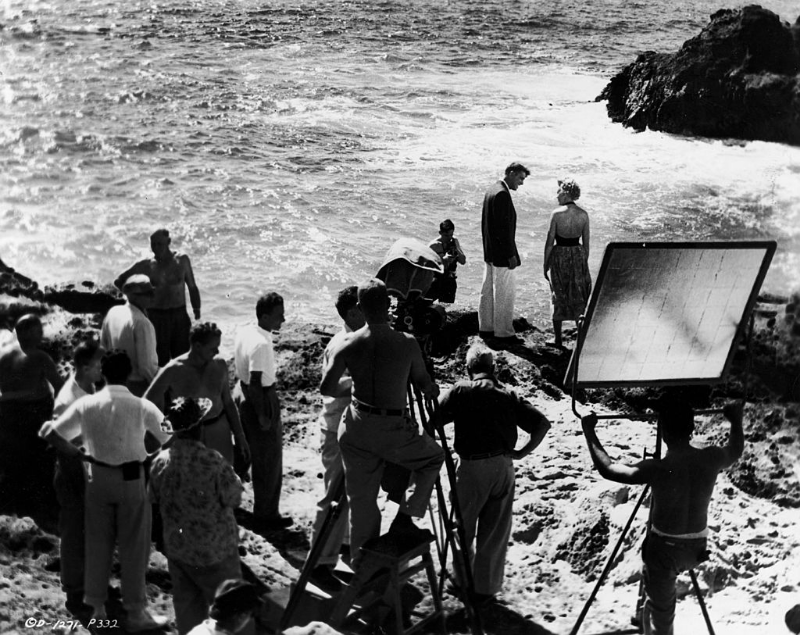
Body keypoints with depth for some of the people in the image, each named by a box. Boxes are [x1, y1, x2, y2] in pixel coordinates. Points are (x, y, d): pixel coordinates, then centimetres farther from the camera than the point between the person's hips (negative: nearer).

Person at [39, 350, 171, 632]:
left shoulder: (86, 404, -5)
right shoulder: (142, 407, -12)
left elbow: (48, 433, -5)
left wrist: (79, 454, 5)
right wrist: (149, 457, 9)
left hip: (98, 478, 3)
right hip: (131, 479, -3)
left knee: (98, 543, 14)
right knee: (134, 546, 7)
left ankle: (97, 608, 23)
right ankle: (135, 612, 13)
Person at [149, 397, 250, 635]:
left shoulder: (161, 461, -10)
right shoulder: (213, 461, -24)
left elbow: (153, 498, 4)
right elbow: (233, 499, -14)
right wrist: (234, 478, 2)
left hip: (177, 547, 4)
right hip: (215, 550, -4)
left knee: (186, 604, 17)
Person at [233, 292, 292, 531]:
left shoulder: (243, 332, -1)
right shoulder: (261, 344, -28)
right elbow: (255, 383, -27)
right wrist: (263, 415, -19)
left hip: (241, 393, 9)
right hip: (261, 399, -9)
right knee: (268, 462, 7)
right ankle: (266, 515, 20)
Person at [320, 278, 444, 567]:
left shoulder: (347, 344, -5)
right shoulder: (407, 343, -10)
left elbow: (326, 388, -5)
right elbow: (424, 384, 2)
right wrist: (433, 390, 24)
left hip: (356, 429, 3)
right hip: (394, 429, -3)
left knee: (361, 498, 16)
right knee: (433, 458, 25)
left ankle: (361, 565, 24)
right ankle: (405, 516, 16)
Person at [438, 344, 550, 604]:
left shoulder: (460, 392, -2)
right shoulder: (508, 396, 6)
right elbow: (542, 423, 1)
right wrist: (523, 451, 5)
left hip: (471, 467, -3)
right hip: (502, 466, 3)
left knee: (463, 528, 15)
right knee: (495, 531, 12)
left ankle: (463, 581, 22)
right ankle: (486, 587, 18)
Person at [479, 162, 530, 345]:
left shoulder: (490, 191, 11)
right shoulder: (502, 194, -20)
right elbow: (504, 227, -23)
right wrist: (511, 254, -20)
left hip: (490, 253, 10)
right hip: (502, 254, -10)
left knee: (488, 291, 15)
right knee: (504, 294, -2)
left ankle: (486, 328, 23)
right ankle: (503, 333, 5)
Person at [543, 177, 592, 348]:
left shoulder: (556, 214, -14)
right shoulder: (583, 214, -3)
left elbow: (549, 242, -11)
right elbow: (586, 243, 2)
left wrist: (546, 265, -2)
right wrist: (584, 263, 14)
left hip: (560, 256, -3)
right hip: (578, 256, 3)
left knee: (558, 297, 9)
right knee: (579, 297, 15)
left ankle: (558, 339, 13)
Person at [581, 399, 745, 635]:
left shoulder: (657, 469, -24)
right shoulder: (711, 459, -12)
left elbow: (607, 468, -14)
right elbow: (736, 451, 12)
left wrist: (589, 432, -6)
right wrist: (736, 420, 27)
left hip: (664, 549, -4)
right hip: (696, 548, 4)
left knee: (661, 614, 11)